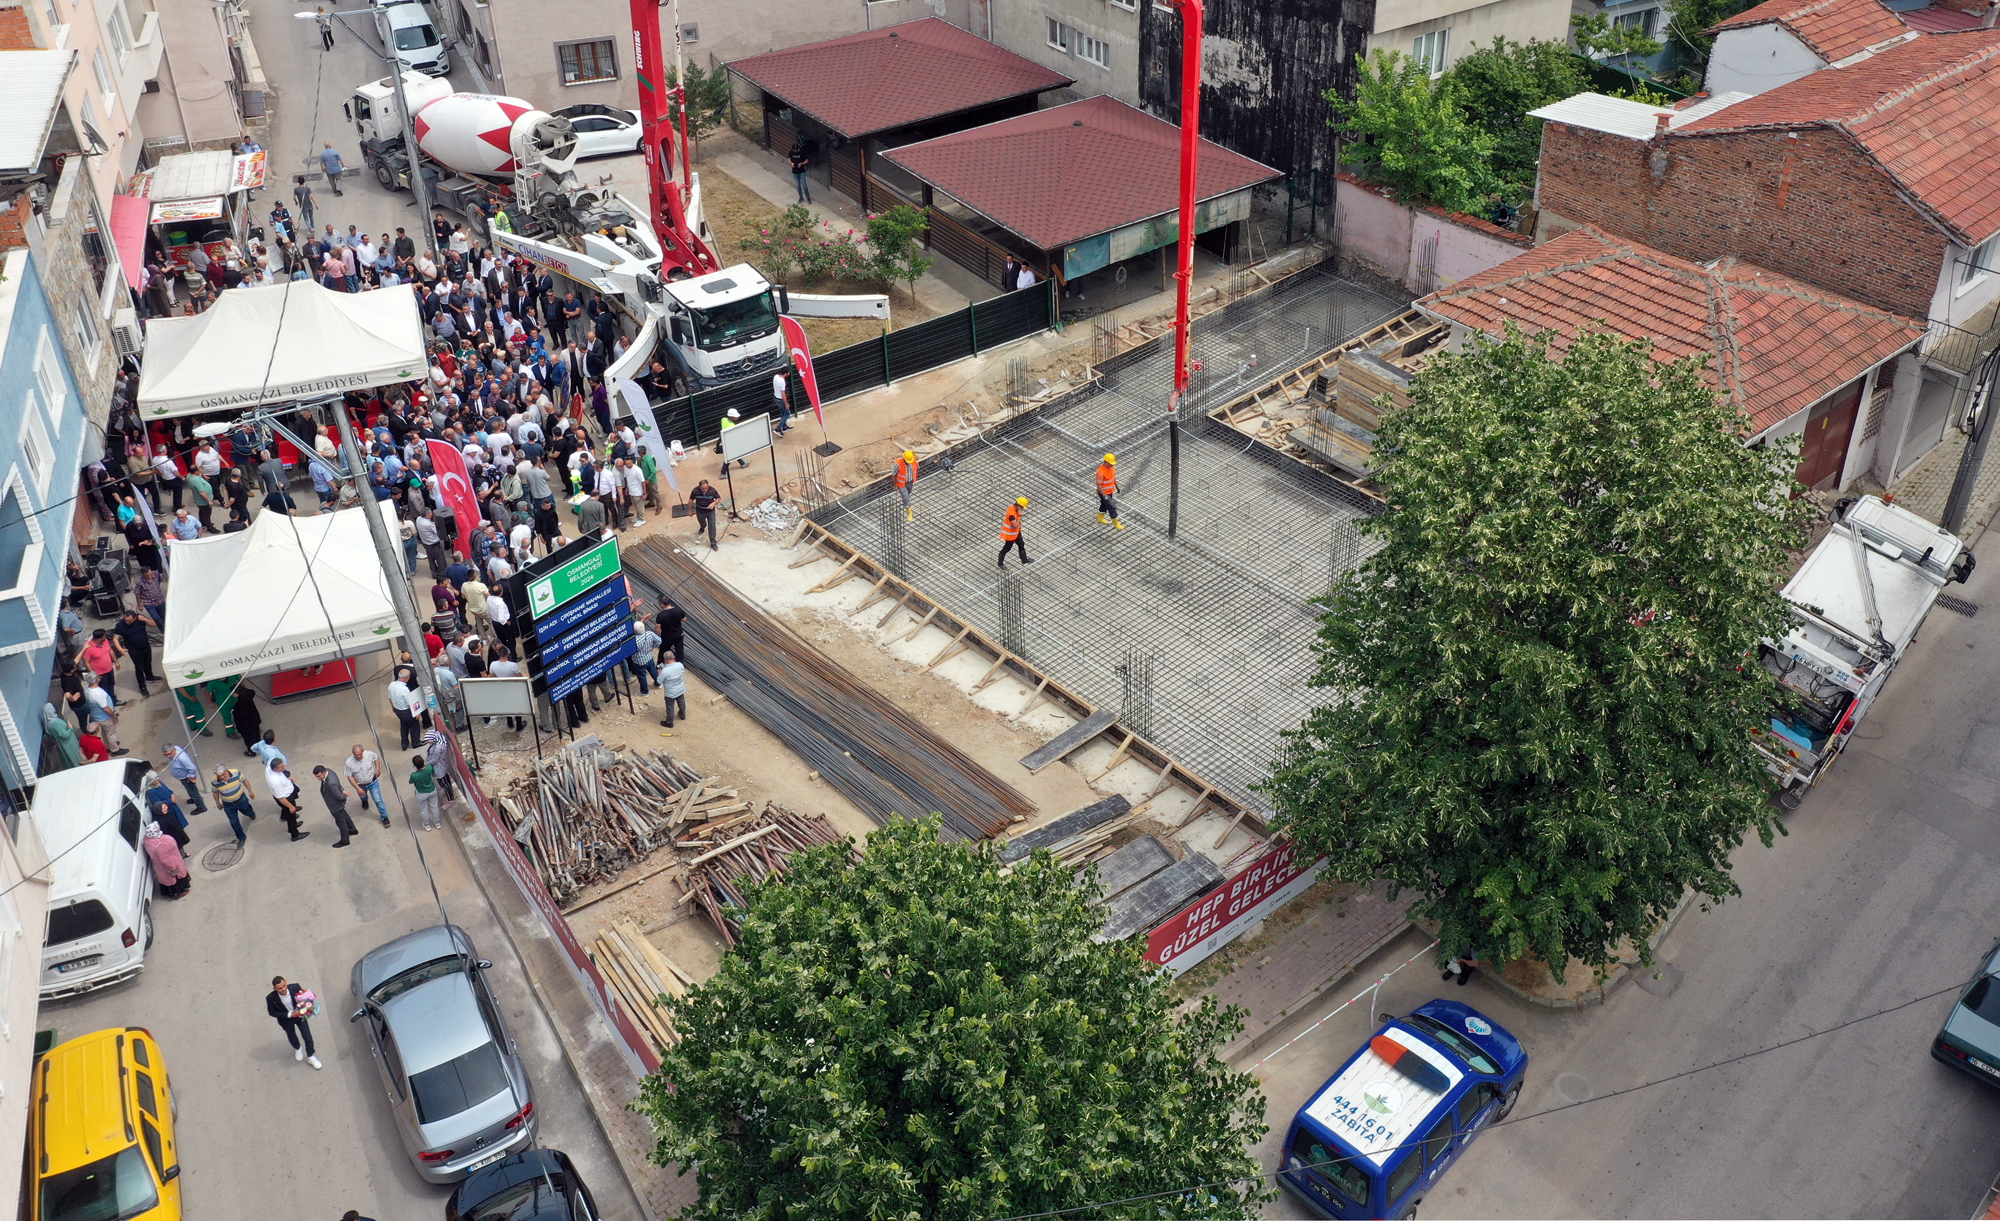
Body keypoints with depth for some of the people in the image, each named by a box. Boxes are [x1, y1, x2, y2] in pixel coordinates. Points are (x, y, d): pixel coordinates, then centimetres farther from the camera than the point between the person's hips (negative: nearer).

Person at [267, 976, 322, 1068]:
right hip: (286, 1019, 0)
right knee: (291, 1036, 28)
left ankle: (310, 1057, 31)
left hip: (299, 1015, 0)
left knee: (307, 1037, 6)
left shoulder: (295, 987, -32)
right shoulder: (271, 998, -34)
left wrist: (307, 1006, -29)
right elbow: (272, 1013, -20)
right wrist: (289, 1014, -30)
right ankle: (297, 1049, 61)